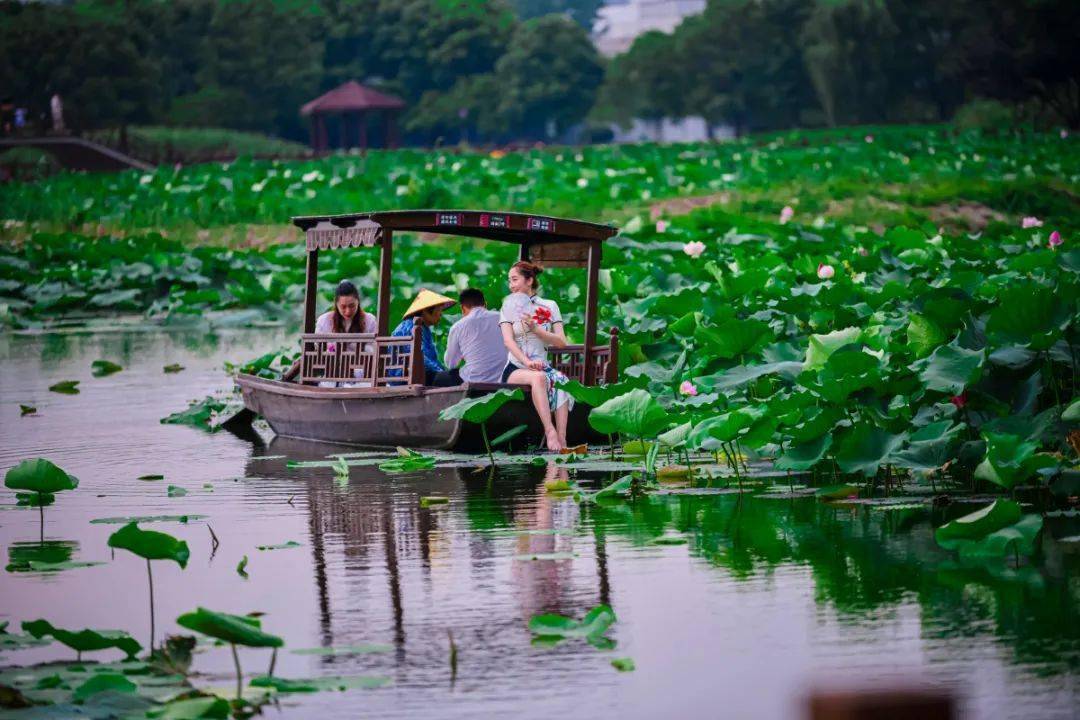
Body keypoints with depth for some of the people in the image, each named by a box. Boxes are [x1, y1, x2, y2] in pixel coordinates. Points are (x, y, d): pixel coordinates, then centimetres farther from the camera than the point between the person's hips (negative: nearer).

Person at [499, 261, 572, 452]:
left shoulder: (549, 306, 12)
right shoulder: (509, 306, 10)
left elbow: (561, 342, 3)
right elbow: (508, 340, -5)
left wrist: (535, 329, -11)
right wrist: (527, 362, -22)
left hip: (541, 366, 1)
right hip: (515, 369, -1)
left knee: (561, 382, -32)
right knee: (539, 378, -35)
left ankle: (562, 440, -40)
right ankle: (550, 432, -44)